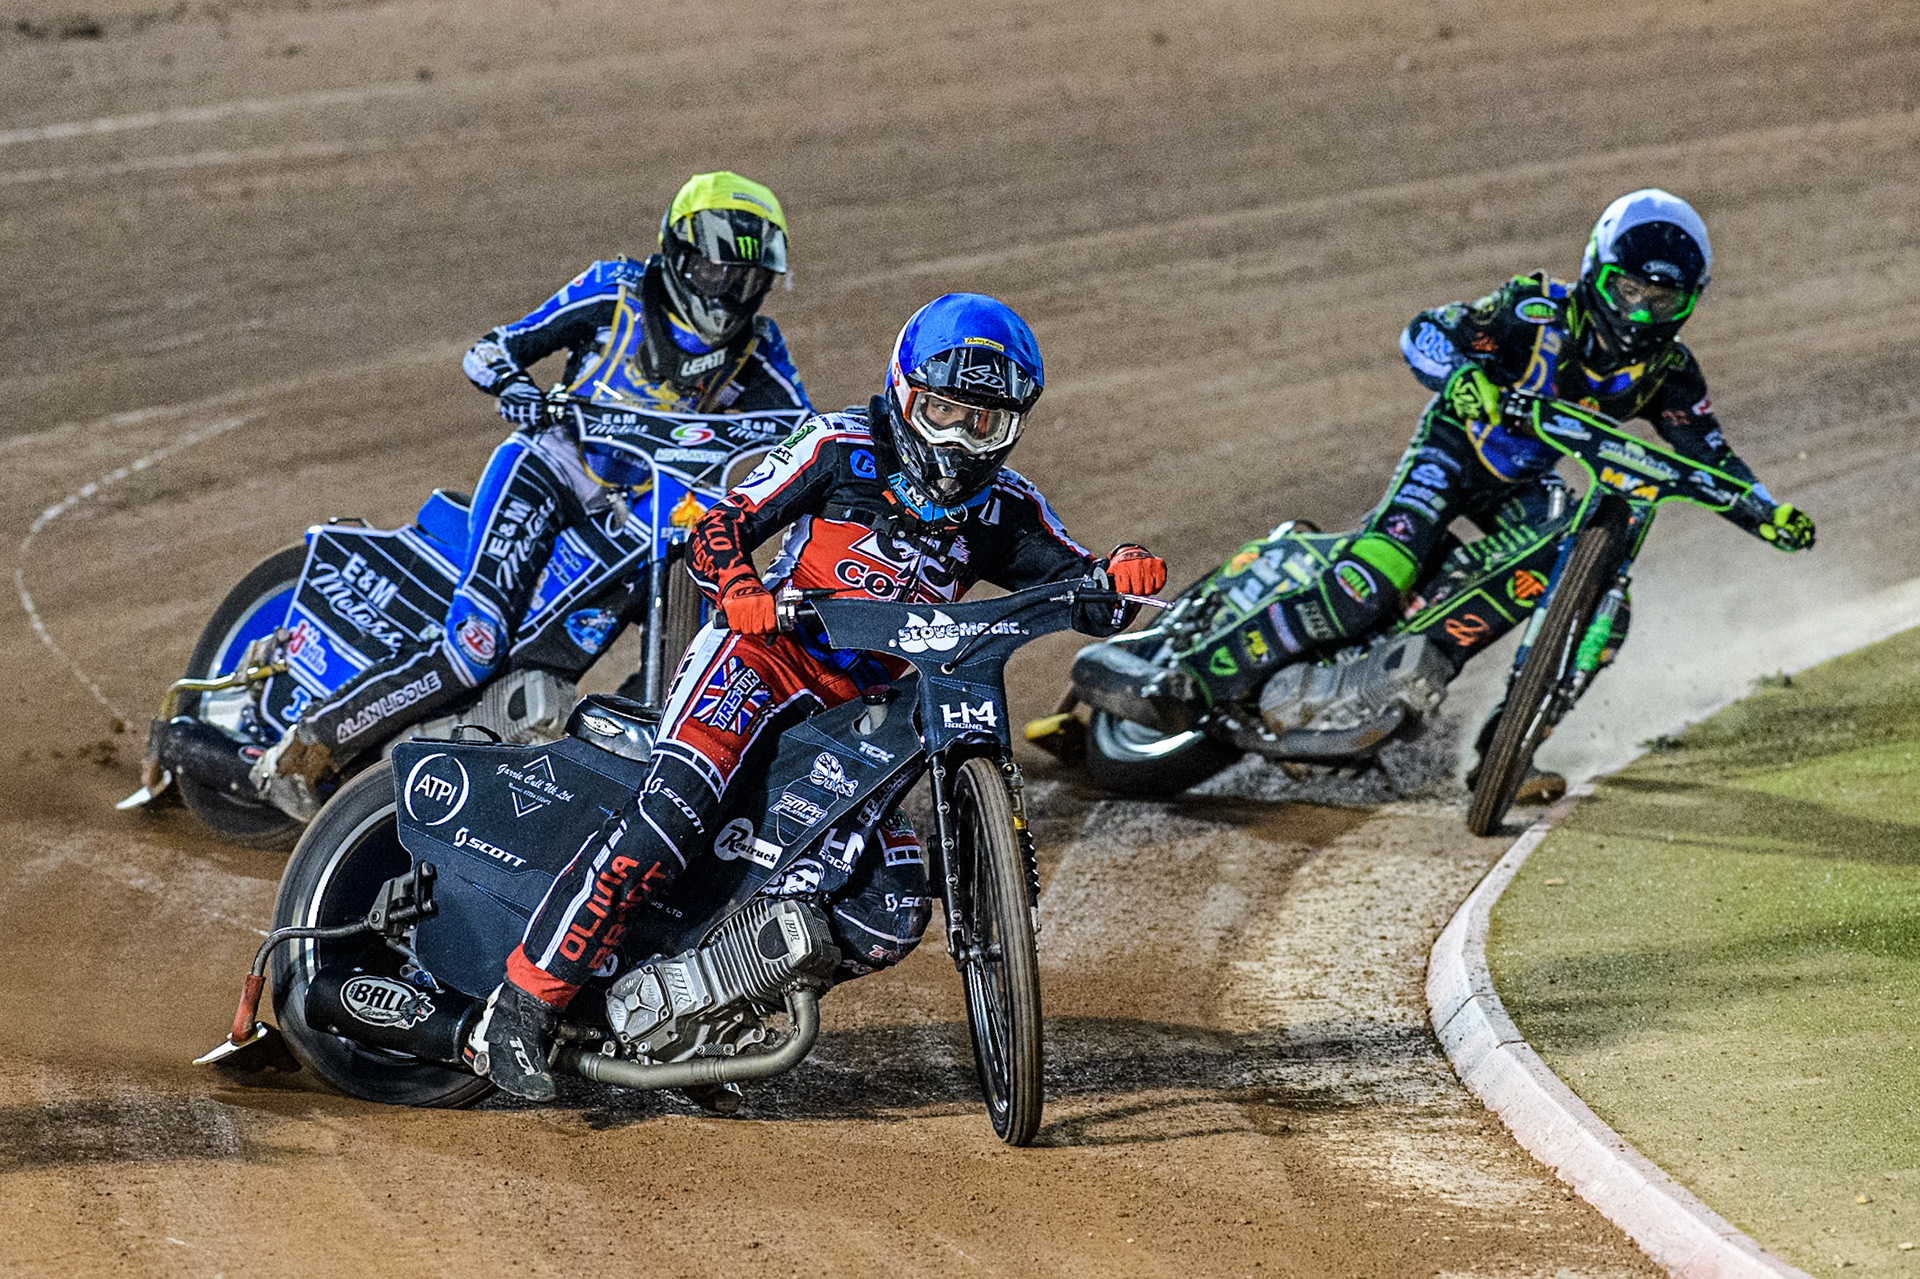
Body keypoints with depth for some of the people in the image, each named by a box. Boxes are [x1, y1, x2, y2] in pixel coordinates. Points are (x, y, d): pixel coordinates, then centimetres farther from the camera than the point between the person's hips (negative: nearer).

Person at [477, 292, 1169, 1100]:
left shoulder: (1001, 509, 8)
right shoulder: (845, 447, -3)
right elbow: (720, 524, -6)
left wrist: (1122, 578, -20)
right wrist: (737, 586, -28)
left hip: (857, 713, 5)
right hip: (762, 657, -5)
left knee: (893, 914, -8)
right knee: (669, 819, -29)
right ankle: (526, 999, -27)